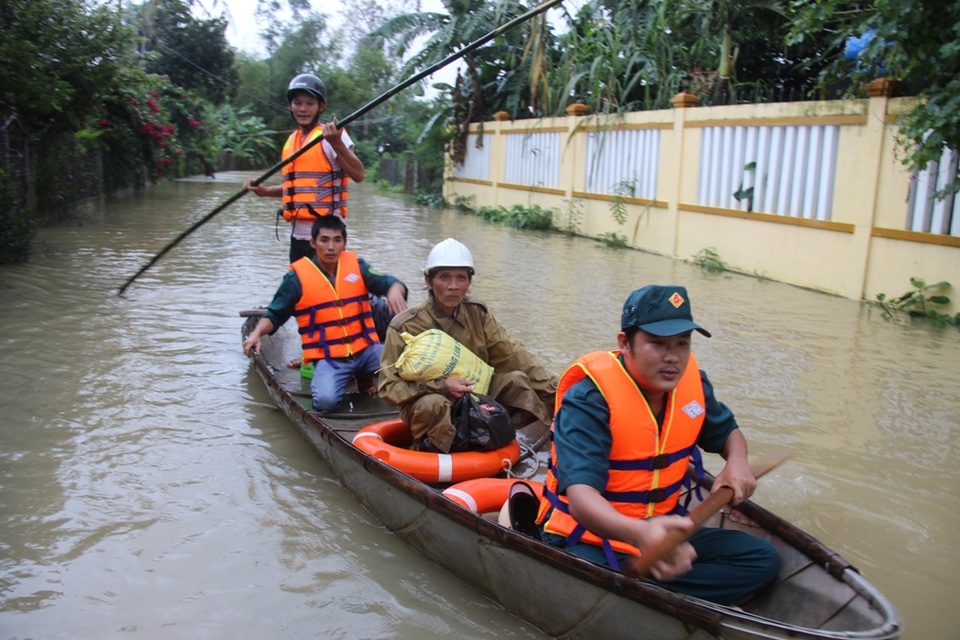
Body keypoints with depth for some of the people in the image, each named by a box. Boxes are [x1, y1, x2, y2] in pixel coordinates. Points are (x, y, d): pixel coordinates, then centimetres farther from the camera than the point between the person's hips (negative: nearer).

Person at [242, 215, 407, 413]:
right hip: (329, 358, -3)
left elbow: (387, 282, 1)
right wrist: (257, 333, -14)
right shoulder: (297, 277, -2)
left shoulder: (356, 265, 6)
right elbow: (275, 314, 5)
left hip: (366, 349, 3)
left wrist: (395, 289, -23)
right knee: (326, 400, -30)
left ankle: (373, 382, 11)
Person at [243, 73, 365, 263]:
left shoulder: (331, 136, -7)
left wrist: (337, 143, -29)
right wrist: (265, 191, 11)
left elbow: (358, 175, -19)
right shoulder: (291, 141, 13)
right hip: (298, 234, 8)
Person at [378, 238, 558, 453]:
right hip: (426, 409, -4)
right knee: (433, 404, -37)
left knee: (517, 380, -14)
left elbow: (513, 354, -6)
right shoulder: (405, 326, -16)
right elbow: (389, 385, -17)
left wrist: (555, 388, -16)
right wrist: (440, 386, -30)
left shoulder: (477, 314, -3)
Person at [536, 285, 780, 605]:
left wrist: (736, 462, -5)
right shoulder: (589, 398, -22)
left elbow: (727, 431, 20)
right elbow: (581, 496, -34)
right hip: (590, 538, -7)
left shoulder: (691, 382, -1)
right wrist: (639, 533, -53)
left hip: (665, 531, 8)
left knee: (763, 559, -7)